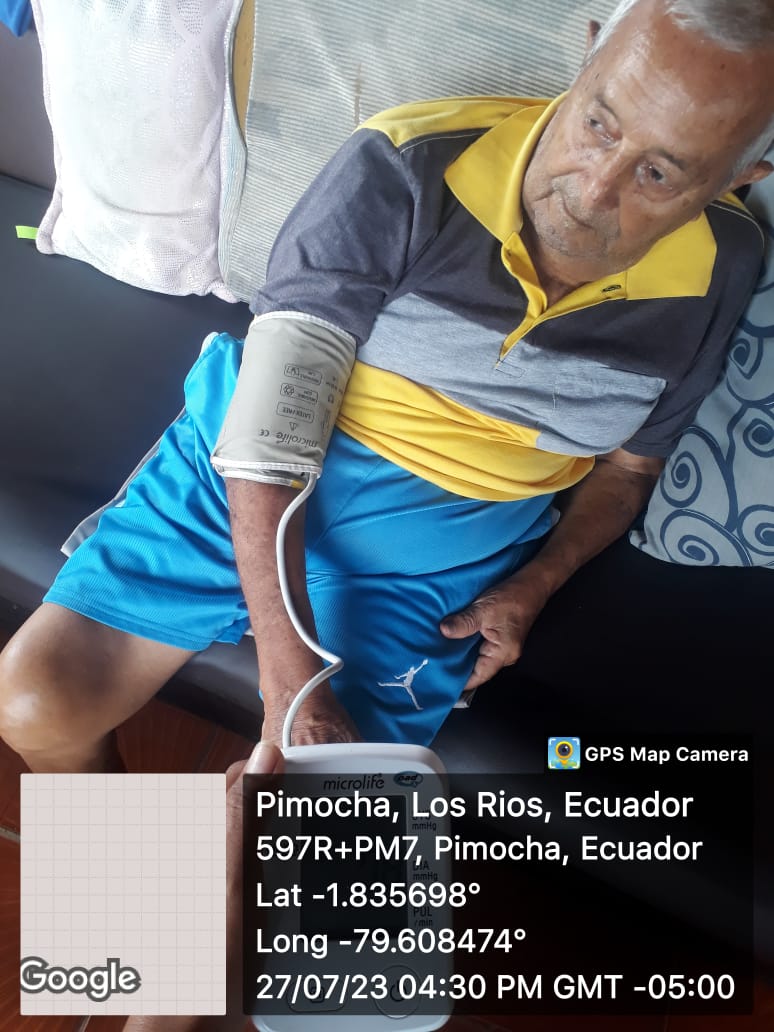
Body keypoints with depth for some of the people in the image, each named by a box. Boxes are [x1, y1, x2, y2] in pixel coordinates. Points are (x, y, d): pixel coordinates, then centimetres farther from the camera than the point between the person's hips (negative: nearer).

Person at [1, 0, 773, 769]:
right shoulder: (405, 170, -20)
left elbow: (630, 464, 9)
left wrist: (534, 586, -8)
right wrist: (290, 682, -27)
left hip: (434, 546, 2)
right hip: (256, 477, 0)